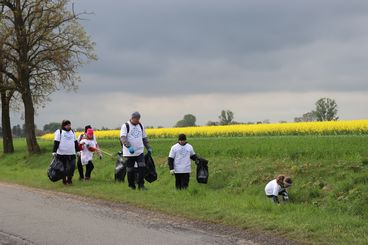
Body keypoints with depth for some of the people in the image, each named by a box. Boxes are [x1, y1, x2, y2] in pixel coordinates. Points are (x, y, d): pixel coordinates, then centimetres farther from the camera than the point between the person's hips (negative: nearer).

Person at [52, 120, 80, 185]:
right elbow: (56, 142, -7)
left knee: (72, 167, -6)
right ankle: (64, 180, 16)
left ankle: (69, 179, 8)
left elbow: (75, 142, 23)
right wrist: (54, 152, -13)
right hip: (62, 154, -4)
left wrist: (77, 151, 22)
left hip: (71, 154, 4)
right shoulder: (59, 132, -1)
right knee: (63, 168, 3)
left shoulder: (72, 132, 16)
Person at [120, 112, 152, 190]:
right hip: (129, 153, -3)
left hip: (140, 151, 3)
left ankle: (141, 185, -3)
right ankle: (131, 186, 18)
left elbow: (144, 138, 22)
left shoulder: (141, 126, 11)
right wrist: (129, 146, -33)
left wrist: (148, 148, 17)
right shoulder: (125, 126, -7)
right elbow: (123, 138, -19)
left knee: (142, 167, -11)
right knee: (130, 170, 4)